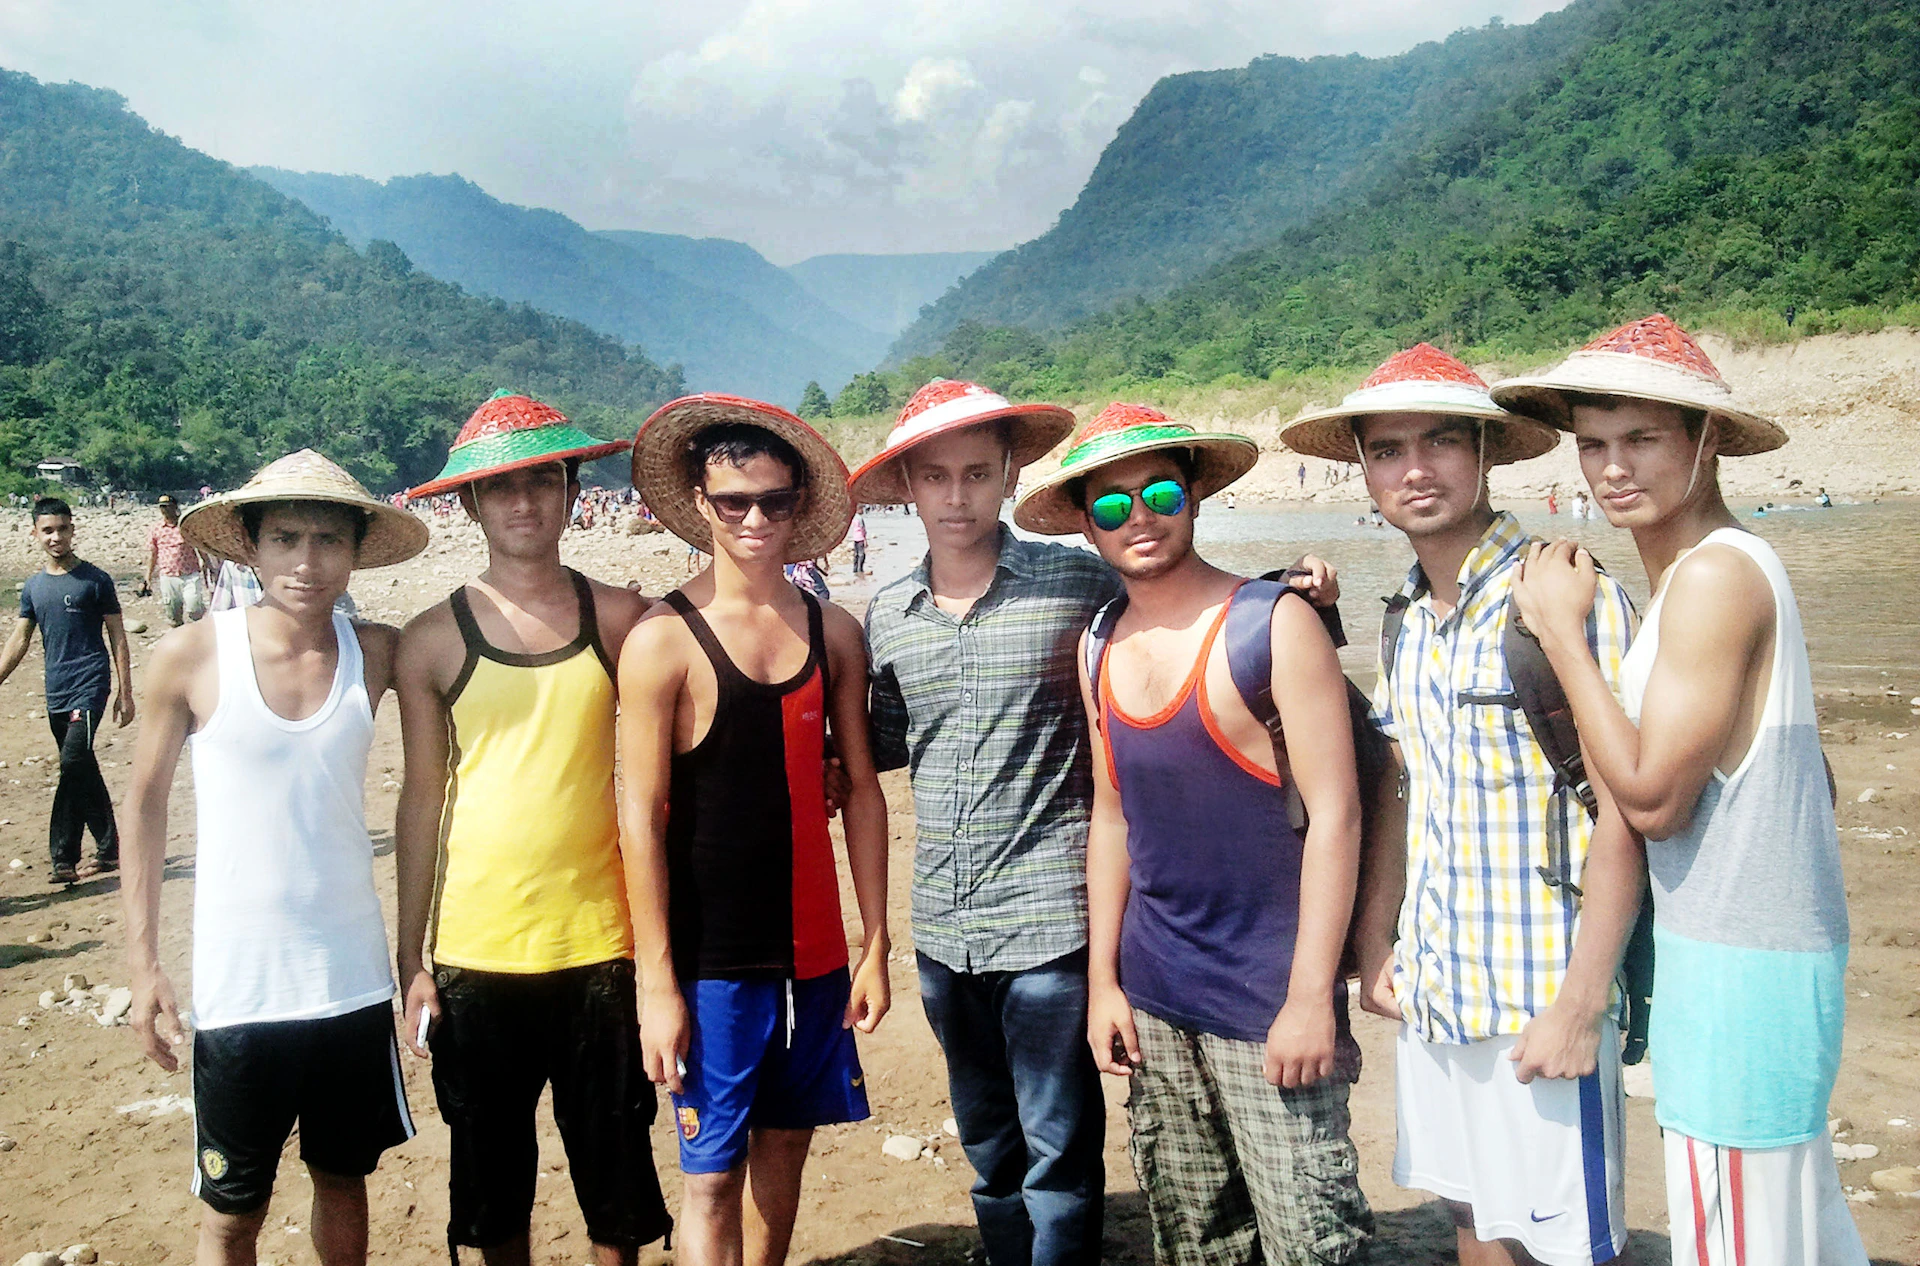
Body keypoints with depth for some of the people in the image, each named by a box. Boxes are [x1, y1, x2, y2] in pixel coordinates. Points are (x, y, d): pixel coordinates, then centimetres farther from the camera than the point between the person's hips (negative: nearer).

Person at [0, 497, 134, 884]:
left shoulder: (95, 580, -3)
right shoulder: (33, 586, 10)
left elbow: (118, 638, -1)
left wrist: (125, 694, -4)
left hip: (90, 684, -5)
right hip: (56, 692, 5)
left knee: (74, 763, -17)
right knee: (82, 771, 10)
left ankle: (64, 857, -9)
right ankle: (109, 850, 19)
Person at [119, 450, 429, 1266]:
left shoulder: (378, 654, -5)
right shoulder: (191, 658, -9)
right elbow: (146, 803, 1)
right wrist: (143, 963, -1)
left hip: (353, 977, 2)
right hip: (238, 985, -2)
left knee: (345, 1181, 18)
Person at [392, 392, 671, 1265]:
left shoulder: (619, 619, 0)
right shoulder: (434, 640, 0)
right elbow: (422, 800, 4)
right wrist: (411, 959, 4)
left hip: (600, 944, 0)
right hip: (475, 954, 0)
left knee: (615, 1176, 11)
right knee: (492, 1184, 15)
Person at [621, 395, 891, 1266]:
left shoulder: (833, 632, 3)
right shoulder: (663, 639, -10)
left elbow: (860, 790, 7)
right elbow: (640, 818, -11)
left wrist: (875, 946, 6)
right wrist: (656, 983, -12)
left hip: (813, 947, 5)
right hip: (712, 957, -4)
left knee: (786, 1139, 17)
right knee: (712, 1171, 2)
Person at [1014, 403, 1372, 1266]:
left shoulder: (1272, 626, -11)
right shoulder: (1100, 650, 7)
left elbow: (1335, 814, -13)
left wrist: (1312, 996, -16)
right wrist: (1102, 981, 11)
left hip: (1268, 996, -5)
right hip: (1152, 993, 6)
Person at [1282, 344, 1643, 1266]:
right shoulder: (1405, 622, 9)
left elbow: (1620, 819, -15)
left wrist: (1580, 1006, -17)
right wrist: (1373, 947, 10)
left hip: (1538, 998, -6)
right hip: (1431, 990, 6)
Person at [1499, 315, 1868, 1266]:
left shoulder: (1715, 574, -19)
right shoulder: (1720, 568, 10)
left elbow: (1651, 795, -20)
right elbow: (1809, 779, 15)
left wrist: (1561, 630, -16)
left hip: (1738, 970, -10)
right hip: (1767, 949, 10)